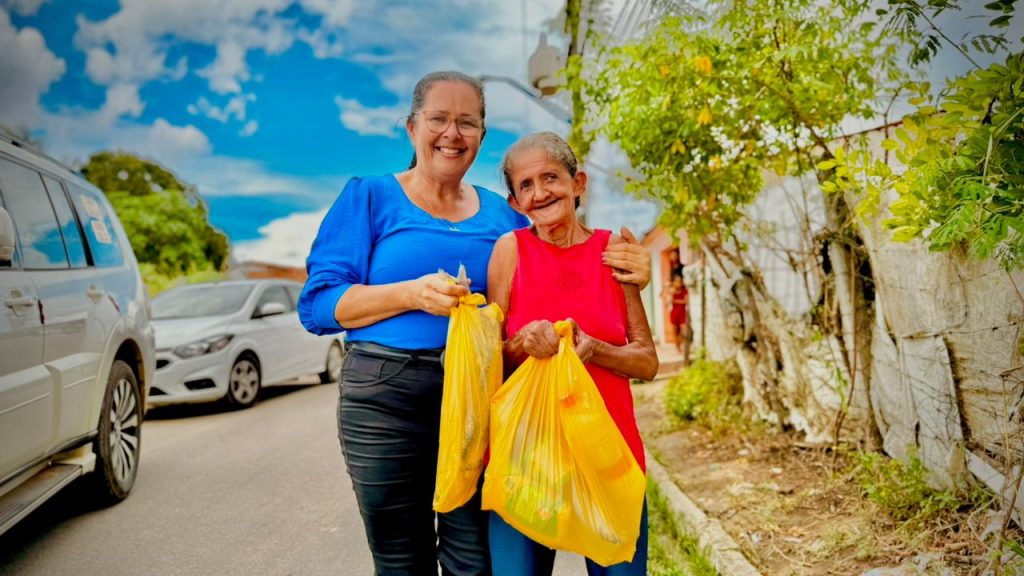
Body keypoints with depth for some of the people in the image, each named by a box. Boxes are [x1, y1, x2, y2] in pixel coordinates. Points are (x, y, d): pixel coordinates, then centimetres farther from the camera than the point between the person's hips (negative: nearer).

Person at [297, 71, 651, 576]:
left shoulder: (502, 214, 12)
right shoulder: (371, 197, 4)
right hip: (386, 396, -2)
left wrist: (622, 275, -5)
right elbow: (316, 304, -3)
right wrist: (412, 294, -17)